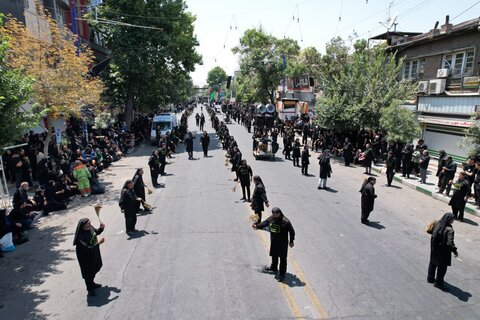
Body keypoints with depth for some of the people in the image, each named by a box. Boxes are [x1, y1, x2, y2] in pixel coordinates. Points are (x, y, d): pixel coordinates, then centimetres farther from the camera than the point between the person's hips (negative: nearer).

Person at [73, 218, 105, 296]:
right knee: (88, 272, 14)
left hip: (94, 253, 8)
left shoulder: (90, 228, -14)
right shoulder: (81, 237, -34)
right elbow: (87, 249, -33)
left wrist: (101, 228, -13)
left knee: (95, 269, 26)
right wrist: (98, 243, -35)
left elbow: (97, 232, 7)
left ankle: (92, 283, 51)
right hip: (86, 257, -7)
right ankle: (90, 289, 37)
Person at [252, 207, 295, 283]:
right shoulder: (270, 218, -7)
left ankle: (282, 274, 16)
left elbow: (291, 231, -14)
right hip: (273, 242, 6)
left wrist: (291, 241, -8)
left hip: (282, 243, -6)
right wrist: (257, 226, -4)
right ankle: (273, 268, 49)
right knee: (274, 256, 25)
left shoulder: (285, 222, -23)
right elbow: (264, 223, 9)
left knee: (282, 258, 4)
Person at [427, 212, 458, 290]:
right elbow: (450, 243, -30)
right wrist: (455, 250, -16)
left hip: (434, 248, 7)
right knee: (442, 266, 12)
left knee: (432, 263, 24)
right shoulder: (449, 230, -28)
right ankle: (438, 283, 25)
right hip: (443, 251, -7)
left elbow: (431, 232, 5)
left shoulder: (437, 224, -9)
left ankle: (430, 278, 39)